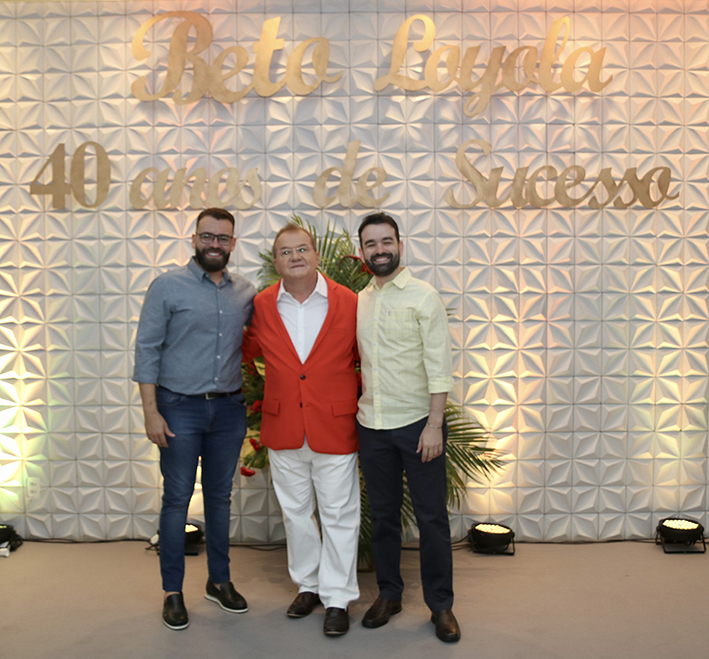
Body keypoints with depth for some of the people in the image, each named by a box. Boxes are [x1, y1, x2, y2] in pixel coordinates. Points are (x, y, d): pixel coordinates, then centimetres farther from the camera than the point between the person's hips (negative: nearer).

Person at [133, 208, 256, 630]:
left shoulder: (247, 293, 6)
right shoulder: (168, 286, -4)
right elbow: (147, 349, -6)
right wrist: (151, 411, -11)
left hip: (229, 408, 4)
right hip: (180, 408, -3)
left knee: (220, 496, 14)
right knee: (177, 498, 4)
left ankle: (220, 580, 29)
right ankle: (173, 591, 19)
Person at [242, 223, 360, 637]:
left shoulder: (348, 303, -7)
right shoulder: (262, 306, 0)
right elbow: (246, 349, 17)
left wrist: (365, 410, 0)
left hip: (335, 427, -3)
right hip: (283, 428, 3)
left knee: (339, 515, 7)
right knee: (295, 512, 17)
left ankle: (337, 598, 24)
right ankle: (308, 585, 37)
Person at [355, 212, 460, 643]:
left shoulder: (423, 296, -6)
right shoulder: (358, 301, 8)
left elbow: (439, 366, -10)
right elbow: (357, 362, 12)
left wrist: (434, 425, -15)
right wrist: (354, 414, 5)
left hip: (418, 423, -4)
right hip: (372, 426, 4)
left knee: (432, 517, 5)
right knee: (383, 515, 15)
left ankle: (441, 604, 21)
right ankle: (389, 594, 31)